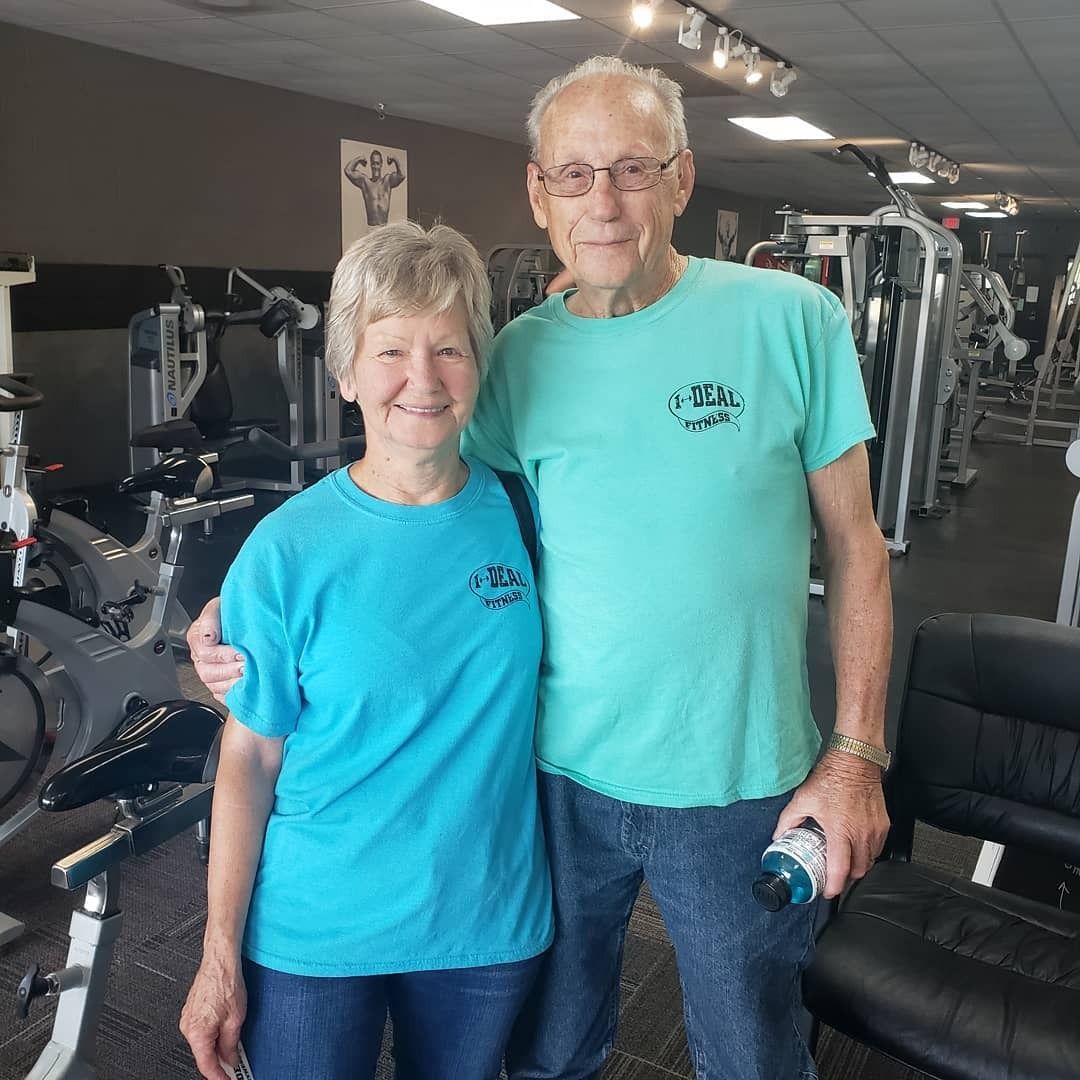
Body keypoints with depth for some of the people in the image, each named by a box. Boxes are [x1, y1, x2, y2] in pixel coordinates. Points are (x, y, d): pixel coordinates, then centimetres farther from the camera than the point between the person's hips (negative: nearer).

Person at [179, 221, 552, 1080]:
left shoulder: (516, 509, -7)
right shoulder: (287, 551, -14)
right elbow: (249, 758, -9)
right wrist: (220, 957, -5)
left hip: (490, 920, 3)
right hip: (314, 937, -2)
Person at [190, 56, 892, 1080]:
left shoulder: (792, 321, -8)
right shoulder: (518, 355, -3)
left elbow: (852, 544, -3)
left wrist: (854, 751, -6)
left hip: (739, 785, -1)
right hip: (563, 773, 2)